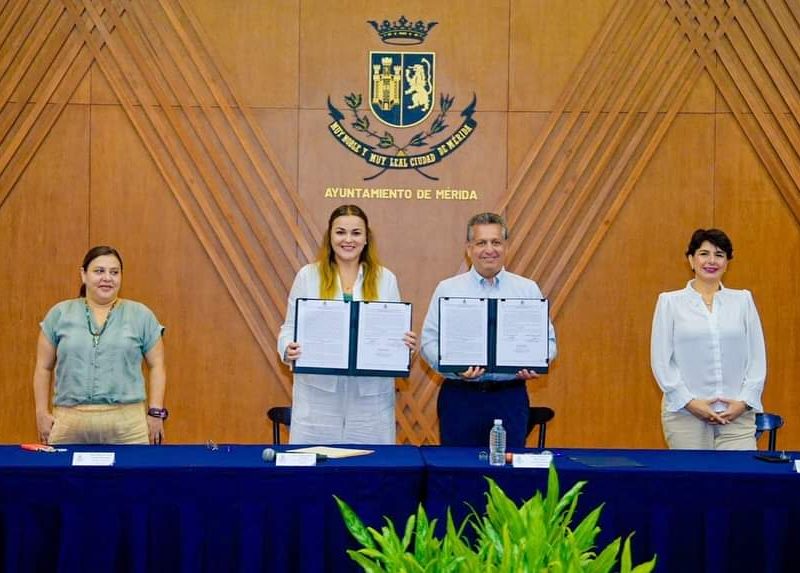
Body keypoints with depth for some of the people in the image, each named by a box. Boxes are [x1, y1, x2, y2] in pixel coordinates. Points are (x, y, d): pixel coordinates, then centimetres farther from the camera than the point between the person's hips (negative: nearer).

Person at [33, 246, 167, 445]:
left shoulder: (141, 315, 6)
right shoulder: (59, 314, 8)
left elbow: (156, 366, 7)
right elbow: (43, 367, 11)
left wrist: (156, 412, 0)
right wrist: (42, 412, 5)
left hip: (127, 423, -1)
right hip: (69, 422, 1)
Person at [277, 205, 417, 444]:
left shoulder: (385, 279, 9)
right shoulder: (308, 275, 6)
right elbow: (290, 327, 7)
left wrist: (406, 344, -12)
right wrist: (288, 349, -14)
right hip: (318, 393, -1)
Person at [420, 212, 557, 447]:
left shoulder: (528, 290, 8)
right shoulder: (447, 289, 6)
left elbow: (547, 340, 8)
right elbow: (430, 341, 2)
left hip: (511, 395, 1)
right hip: (460, 398, 0)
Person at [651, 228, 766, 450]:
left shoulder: (743, 300, 10)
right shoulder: (670, 302, 5)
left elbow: (757, 357, 8)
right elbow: (661, 361, 0)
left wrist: (744, 401, -5)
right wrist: (689, 402, -9)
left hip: (736, 413, 1)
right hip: (685, 413, -1)